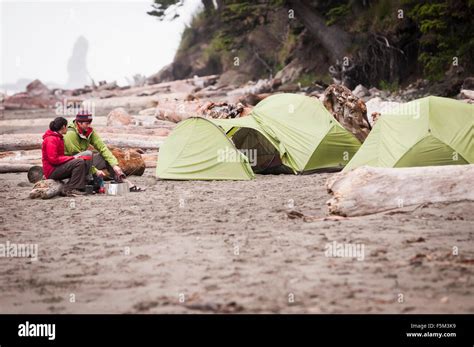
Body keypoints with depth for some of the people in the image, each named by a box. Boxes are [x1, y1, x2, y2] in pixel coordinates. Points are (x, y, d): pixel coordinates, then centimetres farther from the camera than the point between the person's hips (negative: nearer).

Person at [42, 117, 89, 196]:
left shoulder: (58, 138, 19)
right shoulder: (51, 139, -13)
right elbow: (53, 159, -21)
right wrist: (72, 158, -17)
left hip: (57, 168, 10)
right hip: (52, 171, -10)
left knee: (84, 164, 7)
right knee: (79, 162, -22)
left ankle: (67, 189, -4)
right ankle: (72, 190, -22)